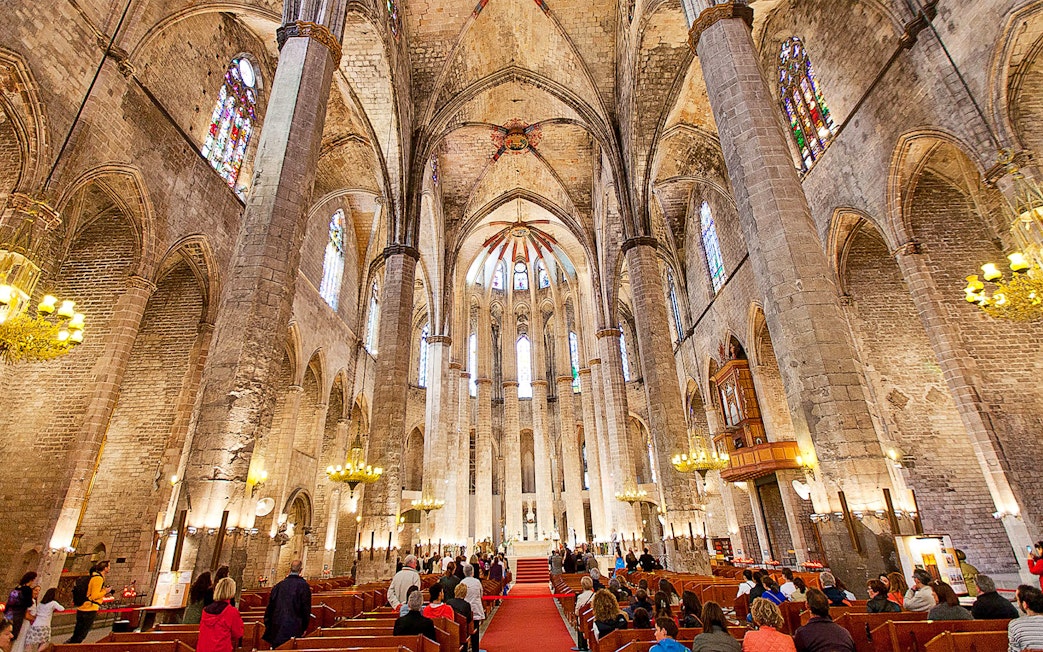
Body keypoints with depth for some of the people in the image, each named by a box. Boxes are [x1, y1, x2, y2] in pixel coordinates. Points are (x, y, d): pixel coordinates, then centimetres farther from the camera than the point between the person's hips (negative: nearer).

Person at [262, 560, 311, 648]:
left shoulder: (278, 585, 2)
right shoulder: (303, 585, -10)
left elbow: (270, 607, 8)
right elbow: (306, 608, -8)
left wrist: (267, 625, 20)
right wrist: (304, 628, 5)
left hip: (276, 627, 4)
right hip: (294, 627, -4)